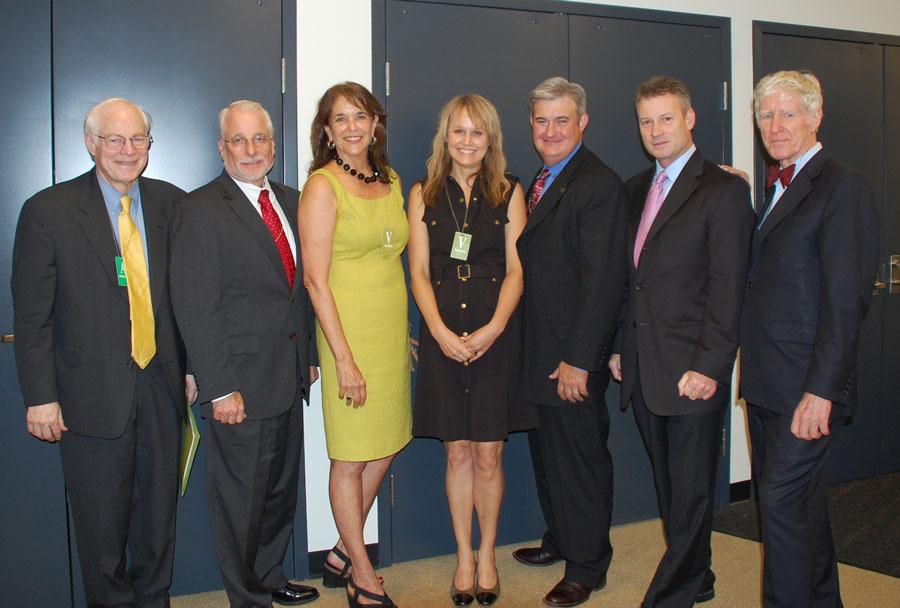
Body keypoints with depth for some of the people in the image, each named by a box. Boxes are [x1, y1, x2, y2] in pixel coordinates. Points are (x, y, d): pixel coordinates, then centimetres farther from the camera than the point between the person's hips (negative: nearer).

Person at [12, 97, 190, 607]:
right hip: (93, 392, -3)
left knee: (160, 511, 16)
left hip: (162, 385, 3)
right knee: (102, 522, 10)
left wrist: (193, 367, 8)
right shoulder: (49, 211, -7)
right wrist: (41, 396, -9)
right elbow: (32, 315, -6)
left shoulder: (171, 203, 3)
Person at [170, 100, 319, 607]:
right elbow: (194, 308, -15)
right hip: (241, 386, -6)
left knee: (282, 488, 18)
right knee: (241, 498, 7)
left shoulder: (292, 201, 10)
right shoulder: (202, 209, -11)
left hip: (290, 377, 7)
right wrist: (219, 389, -17)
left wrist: (310, 355, 10)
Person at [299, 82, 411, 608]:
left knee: (385, 449, 15)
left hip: (393, 332, 7)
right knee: (351, 460, 5)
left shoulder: (390, 181, 10)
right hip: (350, 334, -7)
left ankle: (343, 553, 33)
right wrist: (343, 359, -18)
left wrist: (405, 332, 13)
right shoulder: (323, 186, -10)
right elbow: (315, 279, -15)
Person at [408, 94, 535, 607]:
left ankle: (487, 555, 20)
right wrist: (441, 332, -10)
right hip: (443, 337, 1)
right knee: (458, 452, 6)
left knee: (488, 454, 2)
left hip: (496, 335, -1)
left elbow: (516, 268, 1)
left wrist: (493, 328, -13)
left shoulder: (509, 192, 6)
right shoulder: (424, 194, 8)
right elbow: (419, 271, 3)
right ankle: (464, 558, 20)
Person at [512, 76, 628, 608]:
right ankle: (560, 540, 38)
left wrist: (578, 359, -22)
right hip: (539, 352, 9)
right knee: (548, 454, 20)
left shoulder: (600, 185, -15)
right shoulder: (541, 183, 14)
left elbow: (603, 280, -20)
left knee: (581, 458, 4)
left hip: (574, 359, -9)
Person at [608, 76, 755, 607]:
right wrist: (619, 345, 13)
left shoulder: (723, 190, -7)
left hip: (691, 370, -6)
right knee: (670, 488, 15)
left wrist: (708, 367, -17)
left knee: (690, 494, 3)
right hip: (643, 371, 7)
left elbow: (727, 288, -13)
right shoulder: (635, 189, 15)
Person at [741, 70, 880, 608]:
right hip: (767, 384, 9)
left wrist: (820, 391, -20)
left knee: (784, 504, -5)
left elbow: (845, 300, -18)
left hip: (807, 387, -9)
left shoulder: (844, 188, -11)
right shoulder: (777, 189, 17)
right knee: (801, 503, 18)